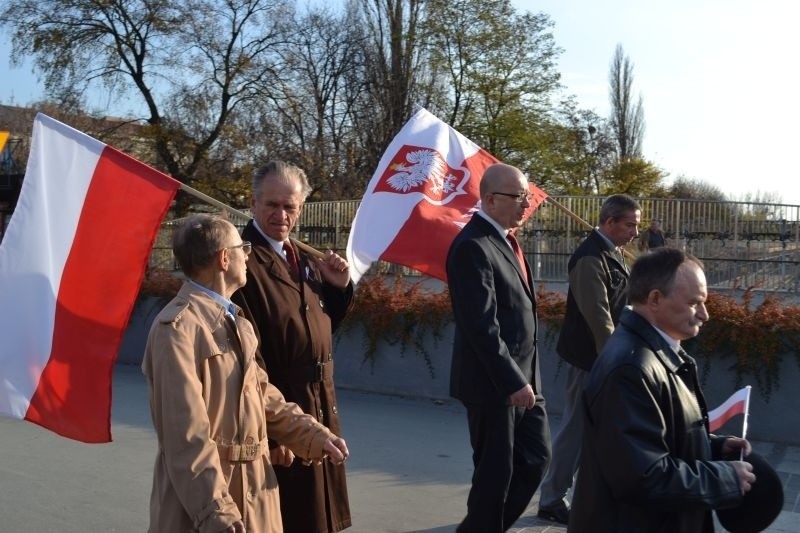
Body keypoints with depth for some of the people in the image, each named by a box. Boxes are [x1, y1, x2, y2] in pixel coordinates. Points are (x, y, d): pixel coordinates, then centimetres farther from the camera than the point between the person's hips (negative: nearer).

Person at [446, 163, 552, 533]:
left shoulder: (504, 239, 12)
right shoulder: (473, 246, -19)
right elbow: (482, 325, -24)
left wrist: (524, 377, 17)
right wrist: (513, 381, -22)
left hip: (521, 377, 10)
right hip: (494, 383, -10)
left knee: (536, 457, 16)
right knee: (496, 472, 3)